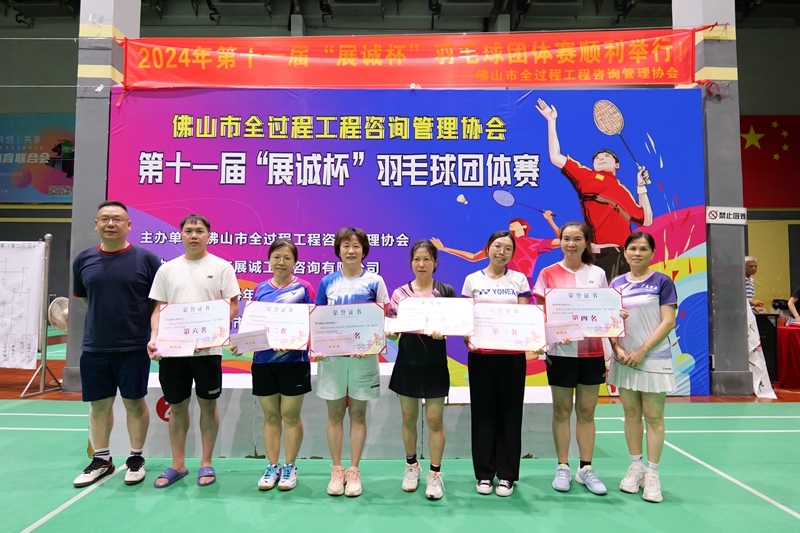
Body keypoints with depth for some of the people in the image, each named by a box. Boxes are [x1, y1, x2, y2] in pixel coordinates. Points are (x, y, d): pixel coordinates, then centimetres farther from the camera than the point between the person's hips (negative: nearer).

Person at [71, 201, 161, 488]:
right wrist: (106, 316, 13)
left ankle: (136, 458, 24)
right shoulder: (83, 259, 4)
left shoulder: (146, 258, -5)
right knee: (99, 404, 13)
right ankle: (101, 460, 30)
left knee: (134, 402, 7)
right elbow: (82, 296, 18)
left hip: (134, 346, -3)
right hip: (93, 347, 3)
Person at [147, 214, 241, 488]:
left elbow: (233, 306, -3)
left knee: (208, 404, 7)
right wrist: (154, 338, -6)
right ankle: (178, 465, 24)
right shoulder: (167, 269, 10)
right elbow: (159, 308, 10)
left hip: (208, 349, -3)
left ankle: (206, 463, 21)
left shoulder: (221, 267, 1)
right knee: (177, 405, 11)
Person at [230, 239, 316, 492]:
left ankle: (289, 467, 20)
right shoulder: (260, 289, 8)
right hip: (263, 360, 3)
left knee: (290, 416, 6)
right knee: (271, 416, 12)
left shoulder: (303, 288, -3)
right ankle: (272, 466, 23)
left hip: (294, 360, -3)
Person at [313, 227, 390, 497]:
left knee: (358, 414, 8)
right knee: (334, 414, 8)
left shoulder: (374, 281, 1)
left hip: (363, 356, -1)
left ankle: (354, 470, 20)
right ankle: (337, 470, 22)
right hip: (331, 355, 2)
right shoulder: (327, 282, 5)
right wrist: (315, 348, -7)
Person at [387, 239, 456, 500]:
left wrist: (442, 333, -23)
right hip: (407, 362, 2)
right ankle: (411, 465, 33)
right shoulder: (399, 293, 3)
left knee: (434, 420, 3)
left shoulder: (446, 292, -1)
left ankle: (435, 473, 18)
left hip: (434, 363, -2)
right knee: (408, 418, 13)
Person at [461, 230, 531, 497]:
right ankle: (484, 474, 17)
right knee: (483, 412, 5)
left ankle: (507, 475, 16)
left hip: (512, 353, 0)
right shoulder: (473, 280, 6)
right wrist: (467, 340, -15)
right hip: (481, 353, 0)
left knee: (510, 412, 5)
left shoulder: (519, 279, 7)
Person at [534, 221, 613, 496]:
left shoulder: (598, 274, 7)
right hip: (561, 350, -2)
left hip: (591, 351, 2)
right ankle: (562, 468, 18)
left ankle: (586, 468, 20)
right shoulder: (549, 273, 0)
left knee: (587, 411, 9)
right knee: (562, 410, 6)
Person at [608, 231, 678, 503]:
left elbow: (668, 322, -8)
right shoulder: (617, 282, 8)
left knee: (653, 416, 1)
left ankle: (652, 473, 12)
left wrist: (642, 351, -14)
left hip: (653, 358, -4)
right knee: (631, 413, 10)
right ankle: (636, 466, 22)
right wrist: (617, 349, -7)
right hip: (624, 359, 4)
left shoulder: (662, 282, -3)